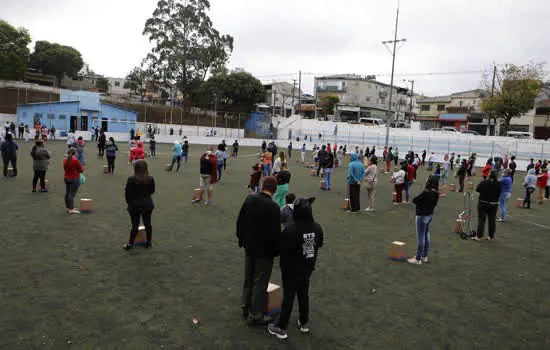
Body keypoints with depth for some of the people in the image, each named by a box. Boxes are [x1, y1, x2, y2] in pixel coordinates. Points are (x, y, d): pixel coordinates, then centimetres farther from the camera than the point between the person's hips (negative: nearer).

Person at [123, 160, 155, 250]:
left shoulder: (131, 179, -16)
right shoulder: (150, 179, -7)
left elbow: (127, 193, -9)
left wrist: (129, 202, 7)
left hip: (135, 206, -2)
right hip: (147, 205, 2)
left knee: (135, 225, 5)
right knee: (148, 224, 13)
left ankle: (130, 244, 13)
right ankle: (149, 242, 23)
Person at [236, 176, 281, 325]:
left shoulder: (250, 199, -3)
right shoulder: (273, 207, -24)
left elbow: (240, 221, 6)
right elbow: (275, 232, -20)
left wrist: (242, 239, 18)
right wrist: (276, 250, -5)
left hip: (249, 247, 7)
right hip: (264, 250, -7)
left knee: (248, 279, 21)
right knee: (260, 282, 6)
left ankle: (246, 307, 36)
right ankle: (255, 315, 15)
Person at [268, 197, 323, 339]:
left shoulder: (290, 230, -28)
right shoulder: (317, 228, -8)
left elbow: (281, 247, -20)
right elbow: (319, 245, 6)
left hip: (291, 269, -5)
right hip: (308, 268, 5)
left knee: (288, 296, 5)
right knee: (304, 294, 20)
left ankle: (281, 328, 16)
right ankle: (304, 323, 34)